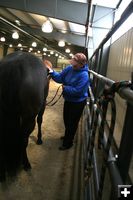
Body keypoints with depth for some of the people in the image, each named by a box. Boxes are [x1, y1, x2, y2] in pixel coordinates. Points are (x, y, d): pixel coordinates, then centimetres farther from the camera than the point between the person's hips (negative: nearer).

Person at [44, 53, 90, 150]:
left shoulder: (84, 75, -27)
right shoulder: (70, 68, -6)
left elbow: (77, 91, -31)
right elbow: (60, 78, -3)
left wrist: (65, 88, -19)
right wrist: (51, 71, -17)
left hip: (78, 103, -7)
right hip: (68, 100, 8)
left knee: (72, 123, 9)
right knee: (66, 120, 24)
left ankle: (68, 143, 28)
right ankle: (67, 135, 50)